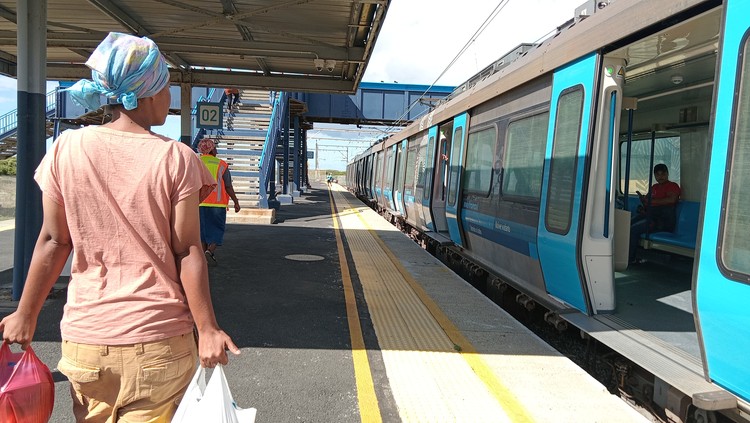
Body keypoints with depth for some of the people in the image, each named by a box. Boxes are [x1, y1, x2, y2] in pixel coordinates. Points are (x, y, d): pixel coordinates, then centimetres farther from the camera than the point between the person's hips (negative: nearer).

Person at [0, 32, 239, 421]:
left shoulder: (66, 149, -2)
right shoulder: (176, 159, -10)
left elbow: (54, 241, 0)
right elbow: (187, 252, -10)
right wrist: (207, 330, -4)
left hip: (84, 338, 3)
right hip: (158, 339, -3)